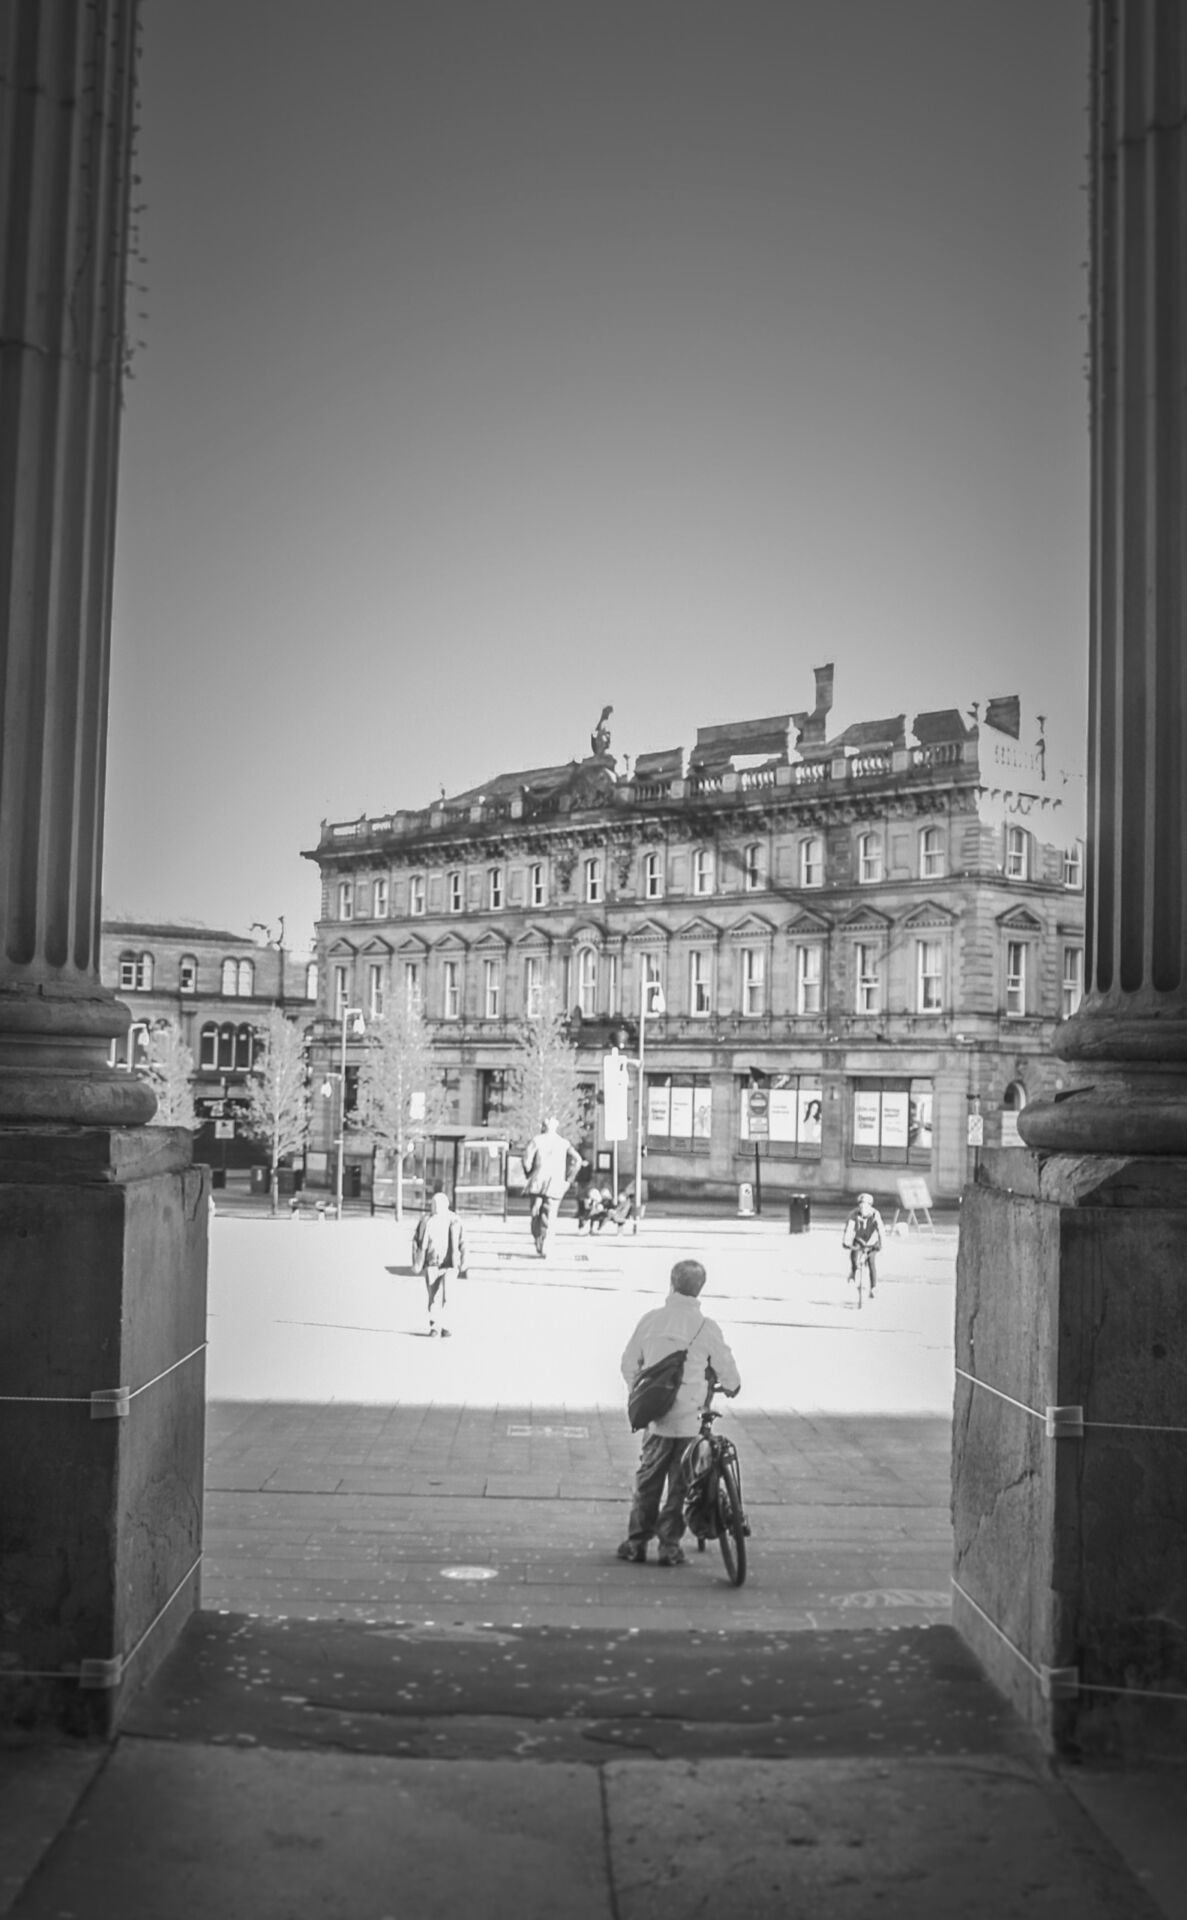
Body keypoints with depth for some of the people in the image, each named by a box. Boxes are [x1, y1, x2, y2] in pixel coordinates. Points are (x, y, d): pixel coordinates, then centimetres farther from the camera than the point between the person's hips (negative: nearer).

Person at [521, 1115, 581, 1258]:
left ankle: (538, 1244, 17)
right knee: (548, 1218, 2)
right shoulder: (564, 1143, 4)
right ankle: (544, 1249, -7)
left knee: (536, 1215, 16)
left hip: (537, 1183, 0)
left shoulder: (536, 1141, 1)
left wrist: (529, 1176, 8)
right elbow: (576, 1160, -6)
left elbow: (527, 1160, -7)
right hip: (555, 1186, 0)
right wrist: (567, 1179, 1)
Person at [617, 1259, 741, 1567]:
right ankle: (669, 1545, 12)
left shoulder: (651, 1319, -3)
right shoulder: (706, 1327, -9)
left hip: (655, 1415, 2)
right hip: (689, 1418, -2)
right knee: (679, 1484, 9)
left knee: (648, 1479, 14)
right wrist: (731, 1386, 25)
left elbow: (629, 1365, 6)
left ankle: (637, 1542, 17)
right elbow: (725, 1369, 2)